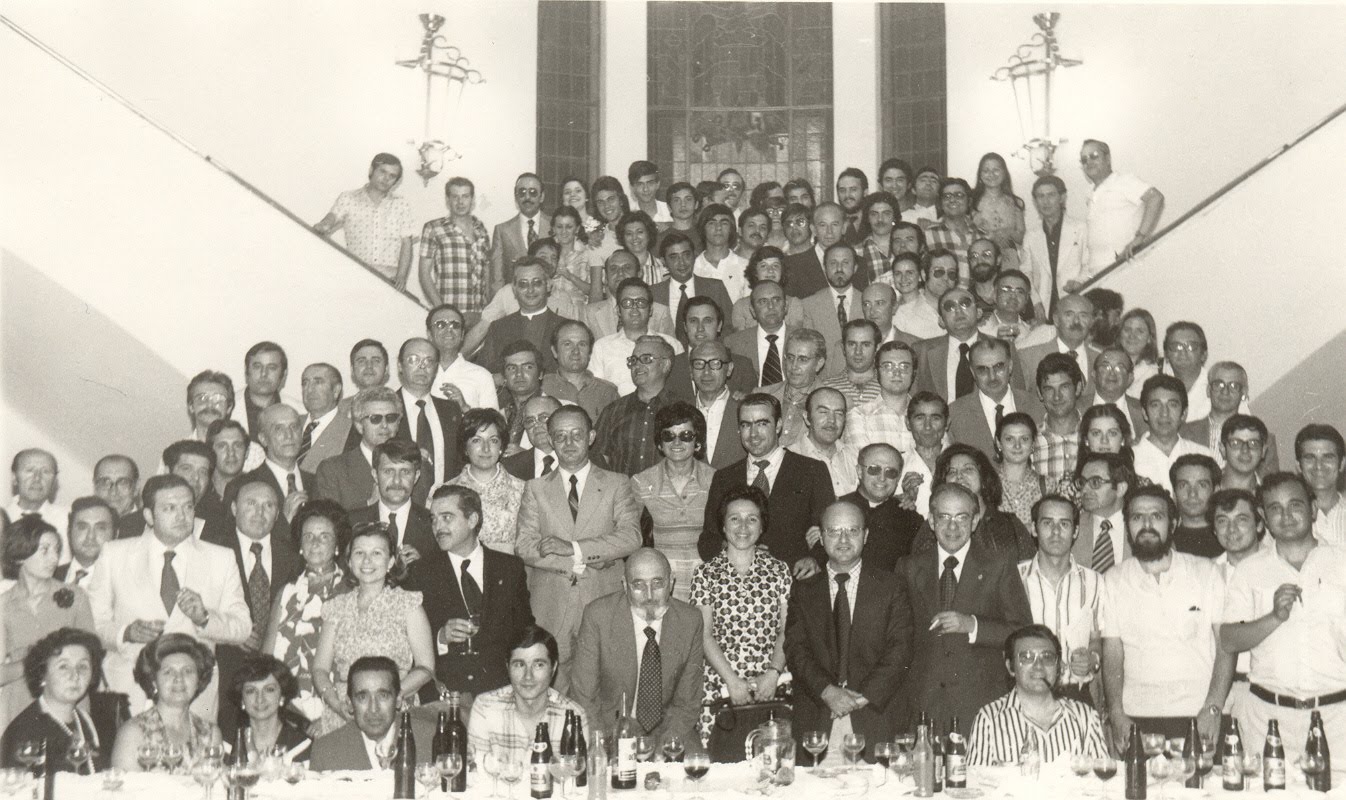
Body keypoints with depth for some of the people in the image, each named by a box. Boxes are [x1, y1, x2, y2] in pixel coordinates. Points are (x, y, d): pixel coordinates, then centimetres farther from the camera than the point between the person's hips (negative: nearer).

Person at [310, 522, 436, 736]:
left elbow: (426, 668, 0)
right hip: (340, 719, 3)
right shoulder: (337, 607, 14)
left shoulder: (408, 604, 5)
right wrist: (337, 703, -8)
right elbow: (320, 668, 11)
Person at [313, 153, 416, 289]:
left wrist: (402, 276, -6)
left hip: (390, 279, 1)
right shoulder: (348, 199, 12)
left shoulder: (401, 205, 14)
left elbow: (406, 244, 9)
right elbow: (331, 219, -3)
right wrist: (322, 228, -28)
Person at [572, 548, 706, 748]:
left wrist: (661, 745, -13)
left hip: (667, 734, 2)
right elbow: (584, 696, -6)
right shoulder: (598, 615, -10)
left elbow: (687, 703, 2)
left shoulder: (690, 621, -5)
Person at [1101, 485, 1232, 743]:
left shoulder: (1206, 572, 5)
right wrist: (1117, 714, -9)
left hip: (1199, 717, 0)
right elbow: (1112, 656, 4)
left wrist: (1213, 708, -9)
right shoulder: (1113, 581, 6)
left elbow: (1226, 646, 3)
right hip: (1137, 717, 0)